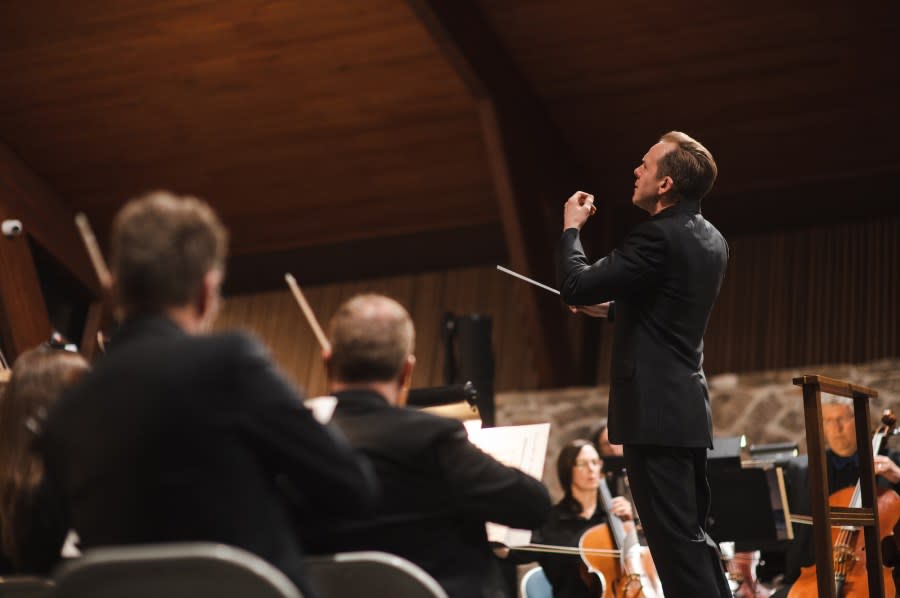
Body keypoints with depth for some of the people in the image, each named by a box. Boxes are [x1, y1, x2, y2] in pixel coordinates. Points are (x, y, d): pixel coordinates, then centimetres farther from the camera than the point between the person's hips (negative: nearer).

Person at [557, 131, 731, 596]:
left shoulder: (658, 237, -17)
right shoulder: (710, 240, 13)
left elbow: (575, 286, -16)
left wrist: (571, 227, -2)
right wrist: (611, 309, 21)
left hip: (655, 408, -10)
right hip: (687, 406, 10)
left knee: (674, 538, -7)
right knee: (691, 533, 15)